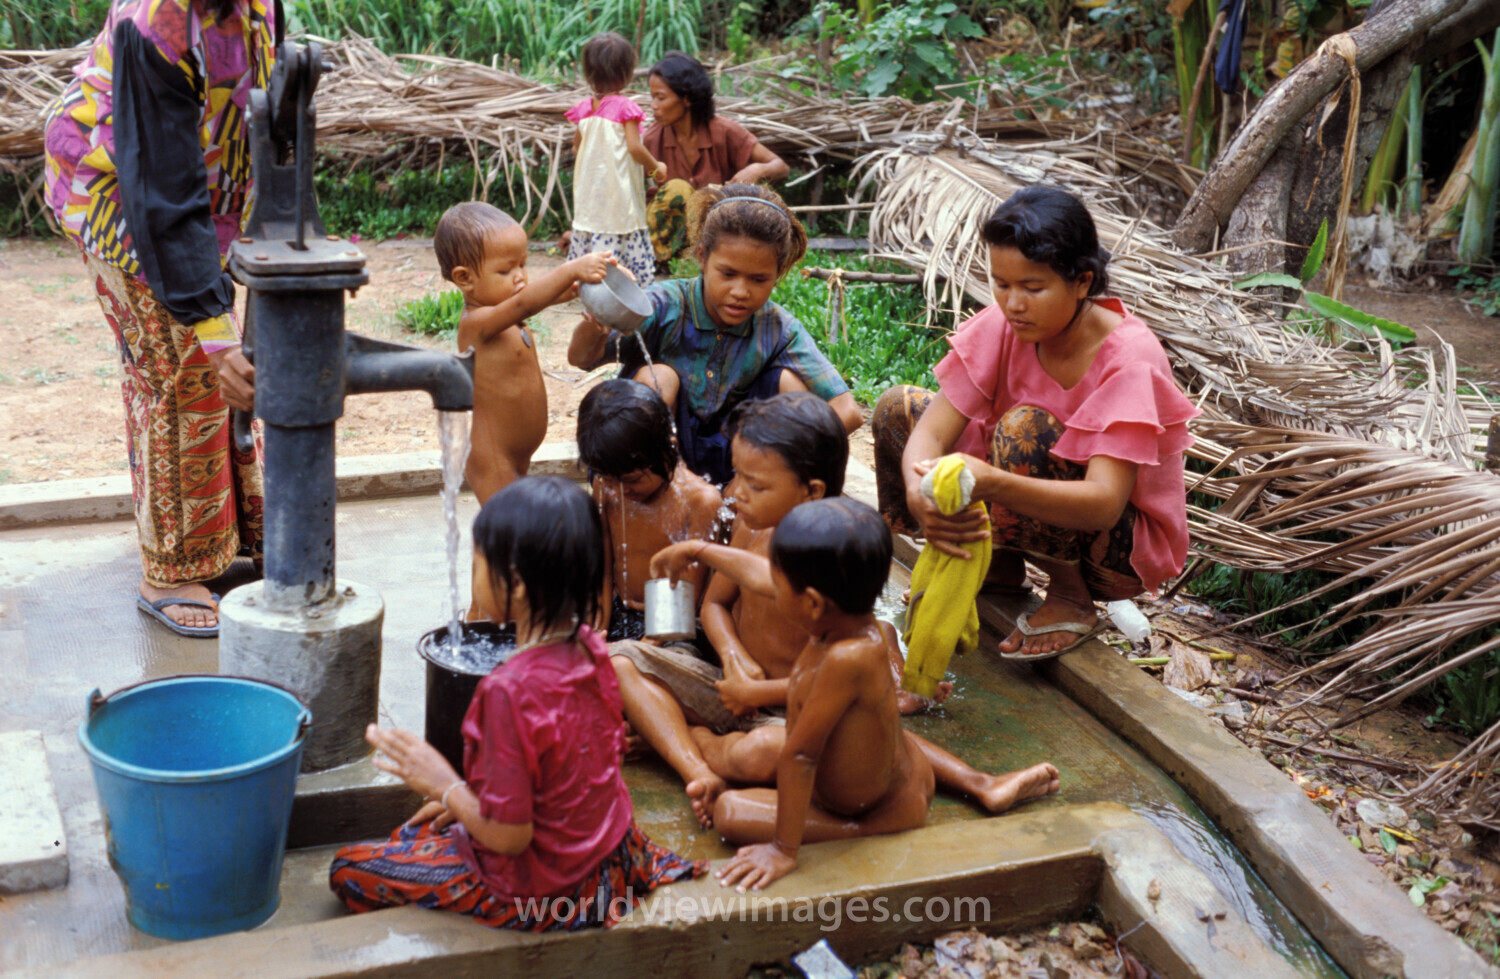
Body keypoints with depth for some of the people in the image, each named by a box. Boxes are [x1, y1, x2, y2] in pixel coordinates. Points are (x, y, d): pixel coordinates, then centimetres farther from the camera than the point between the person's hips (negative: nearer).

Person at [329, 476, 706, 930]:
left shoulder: (511, 691, -32)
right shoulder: (588, 647, -7)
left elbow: (509, 836, -26)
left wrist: (444, 786, -10)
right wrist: (461, 797, 10)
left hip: (537, 891, -8)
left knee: (349, 871, 7)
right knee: (409, 835, 29)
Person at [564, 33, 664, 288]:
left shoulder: (584, 109, 6)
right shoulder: (625, 107, -11)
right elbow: (635, 148, -17)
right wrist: (656, 168, -1)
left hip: (588, 193, 6)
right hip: (619, 191, -6)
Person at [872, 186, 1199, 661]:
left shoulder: (1130, 358, -28)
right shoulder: (1002, 327, -13)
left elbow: (1103, 504, -38)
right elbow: (932, 429, -19)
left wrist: (995, 484, -56)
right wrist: (919, 492, -44)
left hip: (1126, 547, -6)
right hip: (1031, 513, 6)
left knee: (1025, 428, -34)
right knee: (897, 409, -7)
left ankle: (1071, 598, -12)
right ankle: (997, 565, 6)